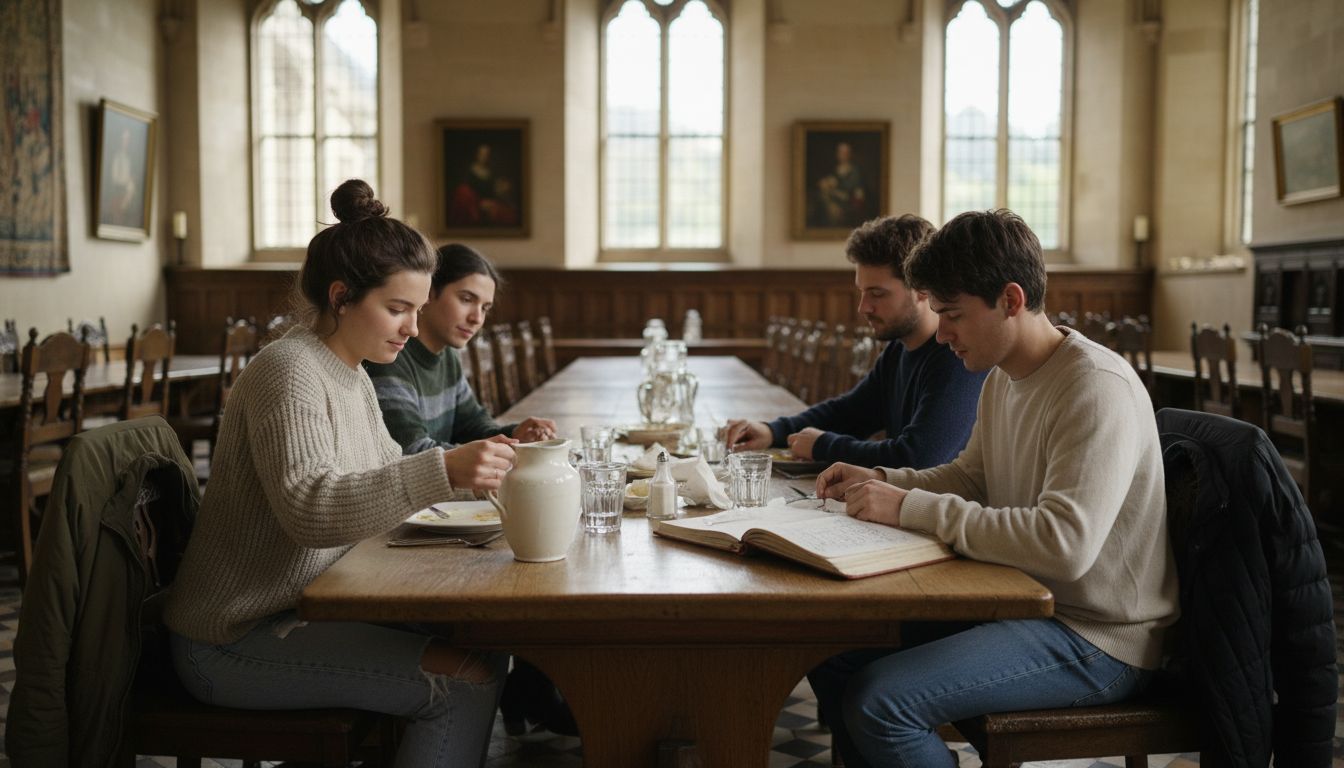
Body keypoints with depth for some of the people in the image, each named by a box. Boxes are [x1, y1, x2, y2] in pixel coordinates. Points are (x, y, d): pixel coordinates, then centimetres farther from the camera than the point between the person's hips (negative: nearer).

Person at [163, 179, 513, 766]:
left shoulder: (351, 376, 11)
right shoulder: (288, 371, -19)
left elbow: (388, 476, 19)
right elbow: (309, 507, -33)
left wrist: (475, 461, 2)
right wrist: (443, 470, -41)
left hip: (299, 611, 9)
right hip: (234, 644, -9)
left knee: (479, 643, -2)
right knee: (467, 681, -19)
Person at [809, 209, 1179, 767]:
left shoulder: (1097, 389, -23)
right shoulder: (1002, 379, 6)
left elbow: (1064, 544, -33)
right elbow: (970, 478, 20)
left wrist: (912, 508, -28)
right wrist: (880, 481, 2)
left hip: (1097, 638, -9)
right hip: (1022, 600, 9)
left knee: (878, 700, -24)